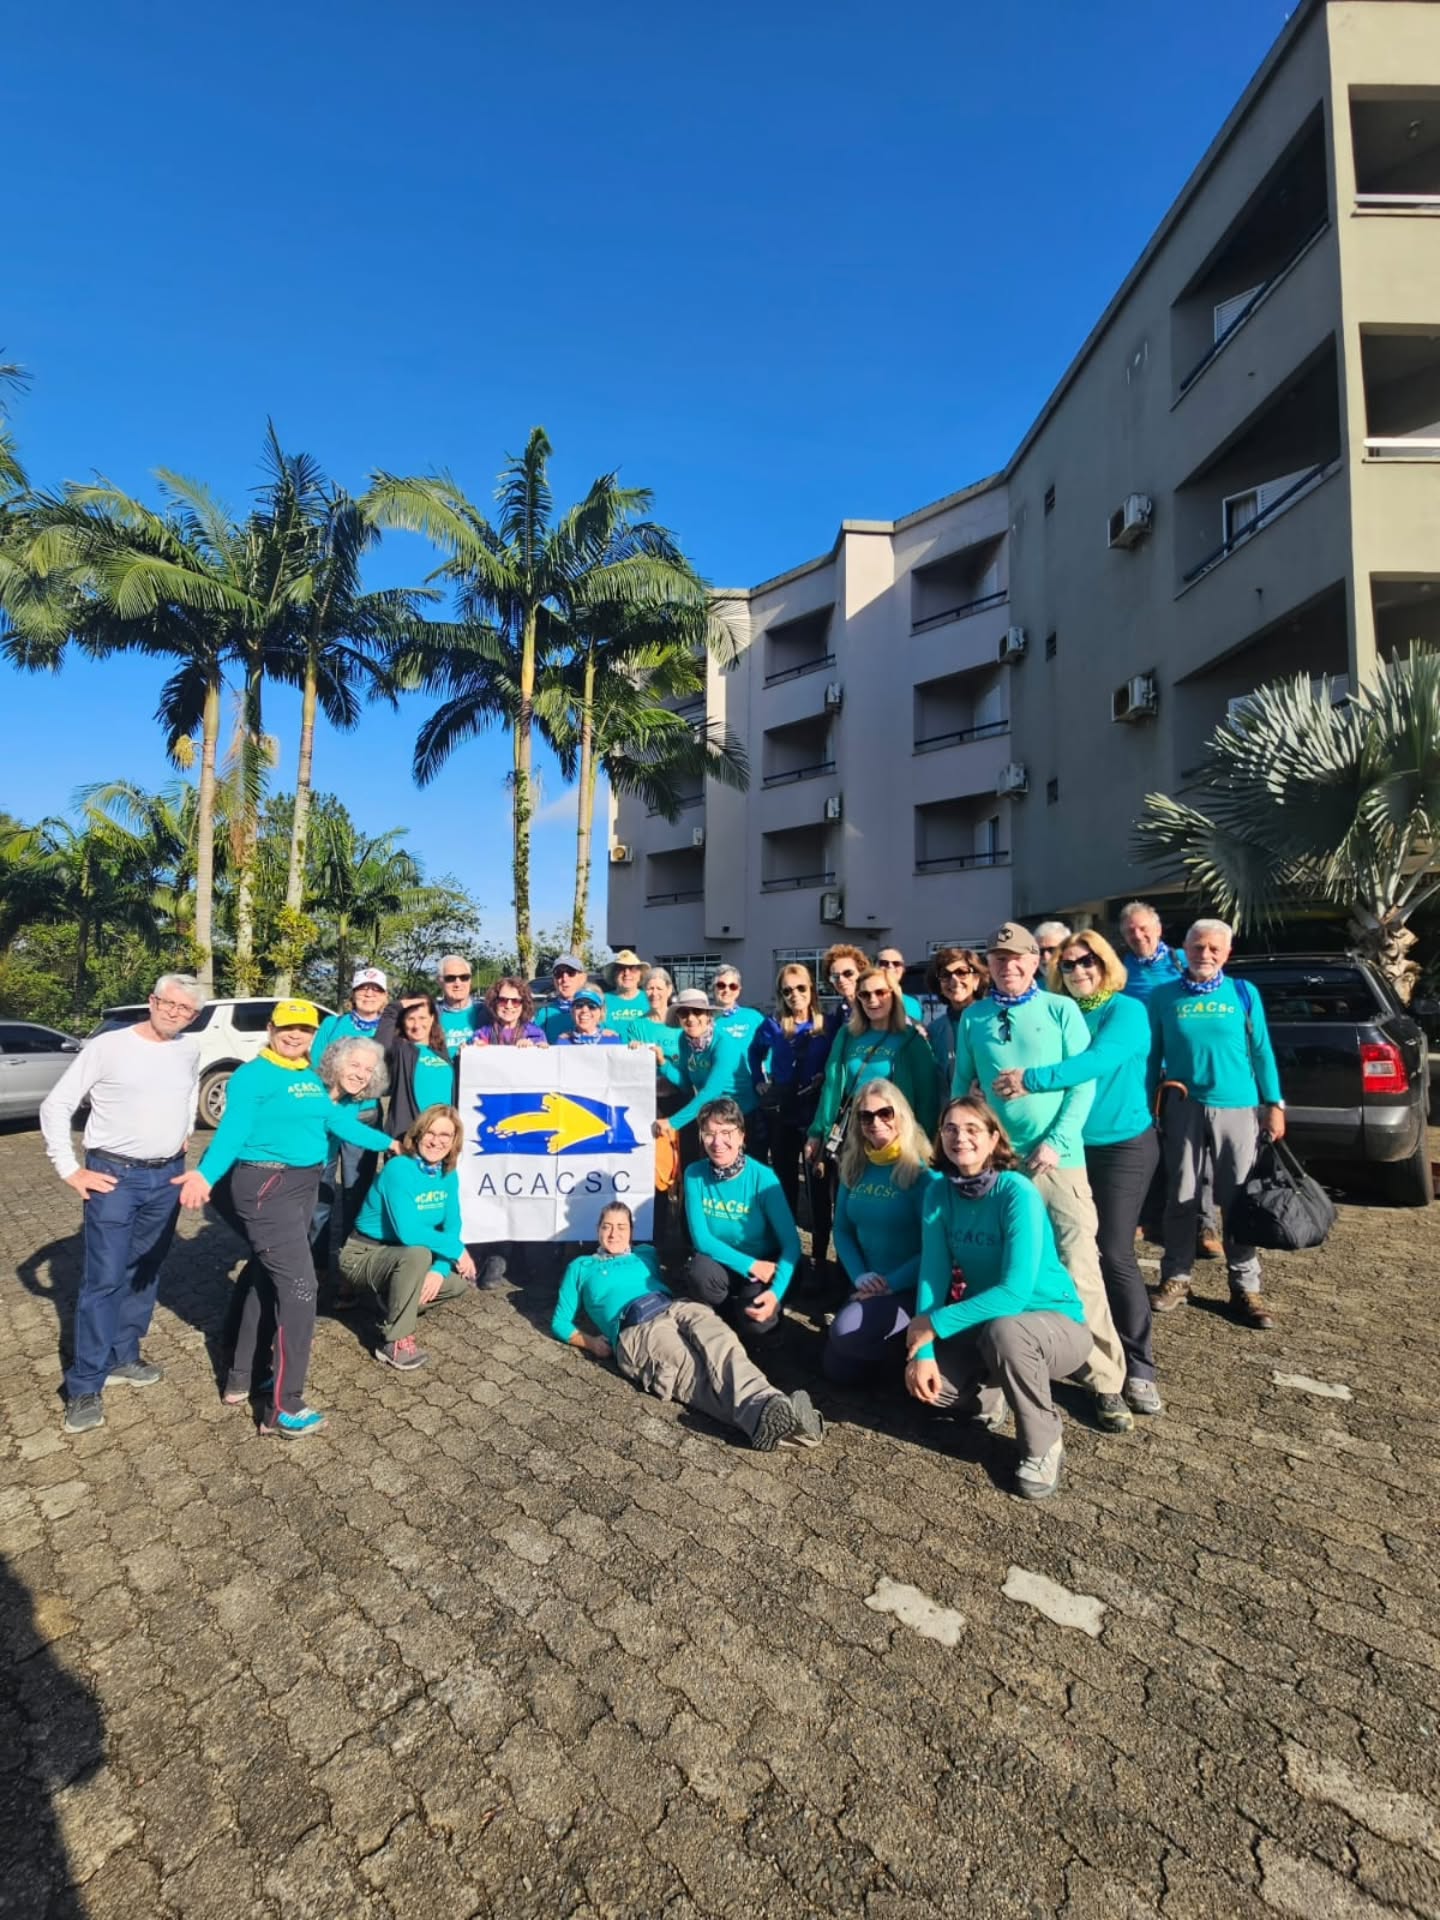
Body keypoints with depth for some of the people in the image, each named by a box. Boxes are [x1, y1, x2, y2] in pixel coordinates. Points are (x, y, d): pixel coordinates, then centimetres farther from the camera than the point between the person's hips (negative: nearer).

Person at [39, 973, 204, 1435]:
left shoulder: (190, 1052, 3)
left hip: (167, 1177, 5)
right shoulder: (107, 1047, -11)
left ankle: (123, 1358, 29)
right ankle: (85, 1387, 5)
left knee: (144, 1274, 14)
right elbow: (55, 1106, -7)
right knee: (103, 1280, -4)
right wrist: (70, 1170, -11)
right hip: (114, 1175, -5)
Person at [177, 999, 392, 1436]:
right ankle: (283, 1407, 1)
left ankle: (242, 1376, 36)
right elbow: (232, 1130, -24)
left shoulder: (312, 1077, 11)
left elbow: (339, 1122, 13)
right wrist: (205, 1174, -39)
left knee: (268, 1281, 19)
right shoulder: (253, 1074, -13)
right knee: (299, 1286, -9)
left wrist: (388, 1143, 17)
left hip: (303, 1185, 9)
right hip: (267, 1187, -9)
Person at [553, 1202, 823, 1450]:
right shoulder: (581, 1267, 29)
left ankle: (768, 1406, -59)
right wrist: (591, 1342, 8)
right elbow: (560, 1322, 26)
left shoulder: (646, 1254, 37)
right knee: (694, 1375, -33)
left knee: (719, 1341, -33)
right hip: (635, 1330, -3)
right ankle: (764, 1417, -59)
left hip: (677, 1308, 3)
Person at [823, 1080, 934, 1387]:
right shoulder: (855, 1166, 3)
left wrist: (891, 1283, -21)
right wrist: (860, 1276, -8)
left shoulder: (921, 1170, -16)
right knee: (838, 1372, 4)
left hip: (911, 1289, -6)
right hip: (870, 1287, 6)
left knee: (846, 1332, -27)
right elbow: (842, 1230, 8)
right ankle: (891, 1343, 30)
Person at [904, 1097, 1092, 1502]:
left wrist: (936, 1324, -28)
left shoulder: (1018, 1192, -26)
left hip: (1055, 1323, -5)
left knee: (1004, 1331, -38)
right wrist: (922, 1350, -21)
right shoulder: (938, 1191, -9)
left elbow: (1015, 1292, -32)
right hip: (985, 1325, 5)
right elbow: (933, 1273, -10)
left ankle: (1043, 1445, -8)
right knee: (921, 1377, -18)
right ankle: (989, 1397, 18)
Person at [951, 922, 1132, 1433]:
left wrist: (1056, 1142, -12)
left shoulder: (1061, 1010, 0)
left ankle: (1106, 1381, 10)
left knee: (1080, 1267, -4)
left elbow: (1084, 1082, -4)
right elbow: (961, 1085, 12)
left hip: (1058, 1158, -2)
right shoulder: (972, 1019, 6)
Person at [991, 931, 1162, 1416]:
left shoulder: (1127, 1011, -11)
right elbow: (1065, 1069, 4)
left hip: (1123, 1146, -5)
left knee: (1115, 1252, -6)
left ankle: (1138, 1365, 7)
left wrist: (1032, 1079, -34)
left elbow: (1098, 1061, -28)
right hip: (1071, 1146, 5)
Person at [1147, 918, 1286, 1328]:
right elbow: (1152, 1053, 5)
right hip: (1182, 1107, 0)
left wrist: (1274, 1104, 2)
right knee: (1180, 1198, 9)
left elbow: (1261, 1052, 5)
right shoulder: (1163, 996, 2)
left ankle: (1245, 1287, 20)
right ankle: (1175, 1278, 21)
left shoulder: (1244, 994, 4)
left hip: (1237, 1107, 0)